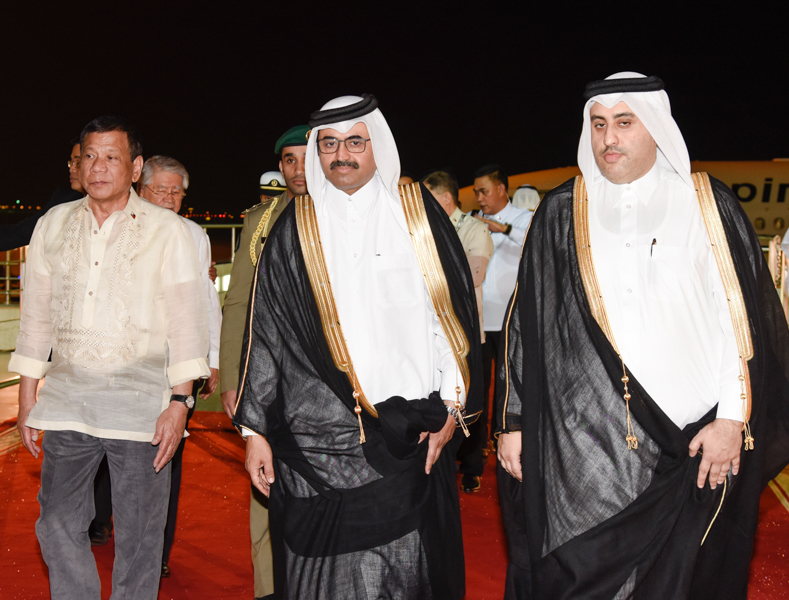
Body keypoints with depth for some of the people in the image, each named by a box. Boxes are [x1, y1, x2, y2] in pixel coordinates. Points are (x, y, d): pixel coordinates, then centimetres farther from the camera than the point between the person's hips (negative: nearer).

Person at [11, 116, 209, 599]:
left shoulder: (168, 230, 0)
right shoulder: (54, 225, 10)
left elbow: (186, 321, -3)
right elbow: (36, 314, 15)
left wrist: (179, 402, -9)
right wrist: (27, 396, 12)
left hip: (140, 400, -3)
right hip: (67, 399, 4)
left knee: (139, 535, 3)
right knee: (58, 526, 7)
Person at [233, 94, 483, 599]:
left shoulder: (418, 212, 5)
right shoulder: (295, 229, 7)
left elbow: (453, 308, 5)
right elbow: (264, 329, 6)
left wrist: (452, 404, 0)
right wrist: (255, 428, 4)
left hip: (408, 430, 0)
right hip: (317, 437, 1)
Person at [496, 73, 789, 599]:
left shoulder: (709, 205, 3)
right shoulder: (561, 214, 5)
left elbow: (745, 316, 1)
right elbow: (526, 322, 5)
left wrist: (733, 418, -5)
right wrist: (515, 421, 3)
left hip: (690, 445, 0)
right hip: (579, 443, 1)